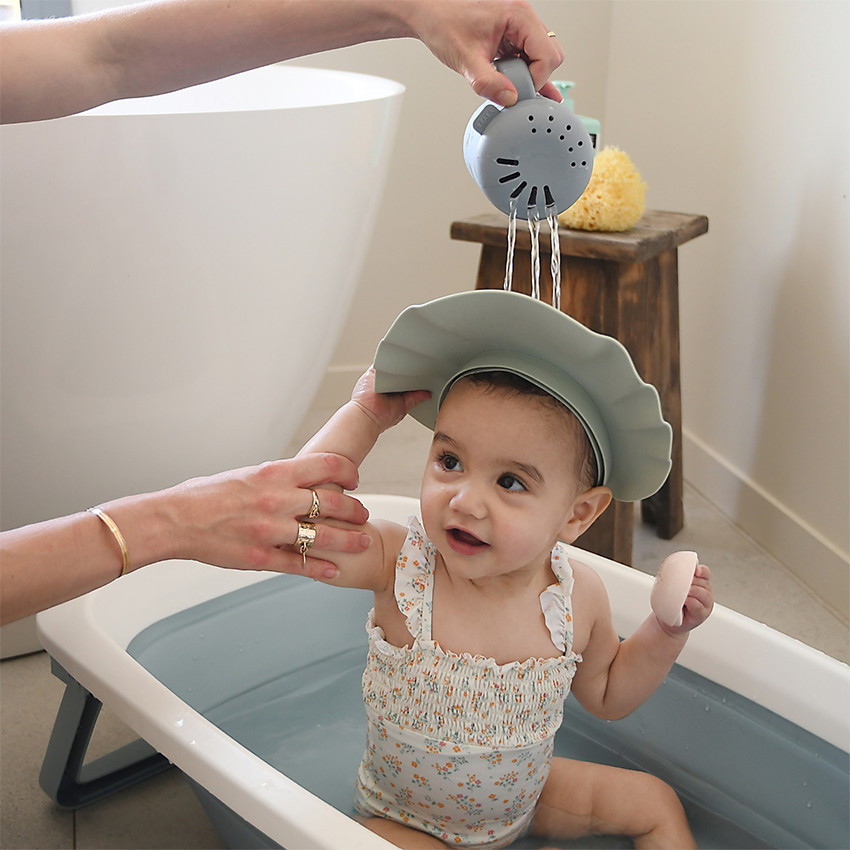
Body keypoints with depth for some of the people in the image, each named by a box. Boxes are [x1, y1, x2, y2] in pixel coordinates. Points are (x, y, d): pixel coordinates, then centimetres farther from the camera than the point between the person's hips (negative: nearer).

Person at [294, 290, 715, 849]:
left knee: (655, 802, 5)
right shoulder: (400, 565, -28)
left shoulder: (578, 596, -18)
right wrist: (365, 417, -34)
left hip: (522, 801, 3)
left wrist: (668, 630, -15)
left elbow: (607, 696, 1)